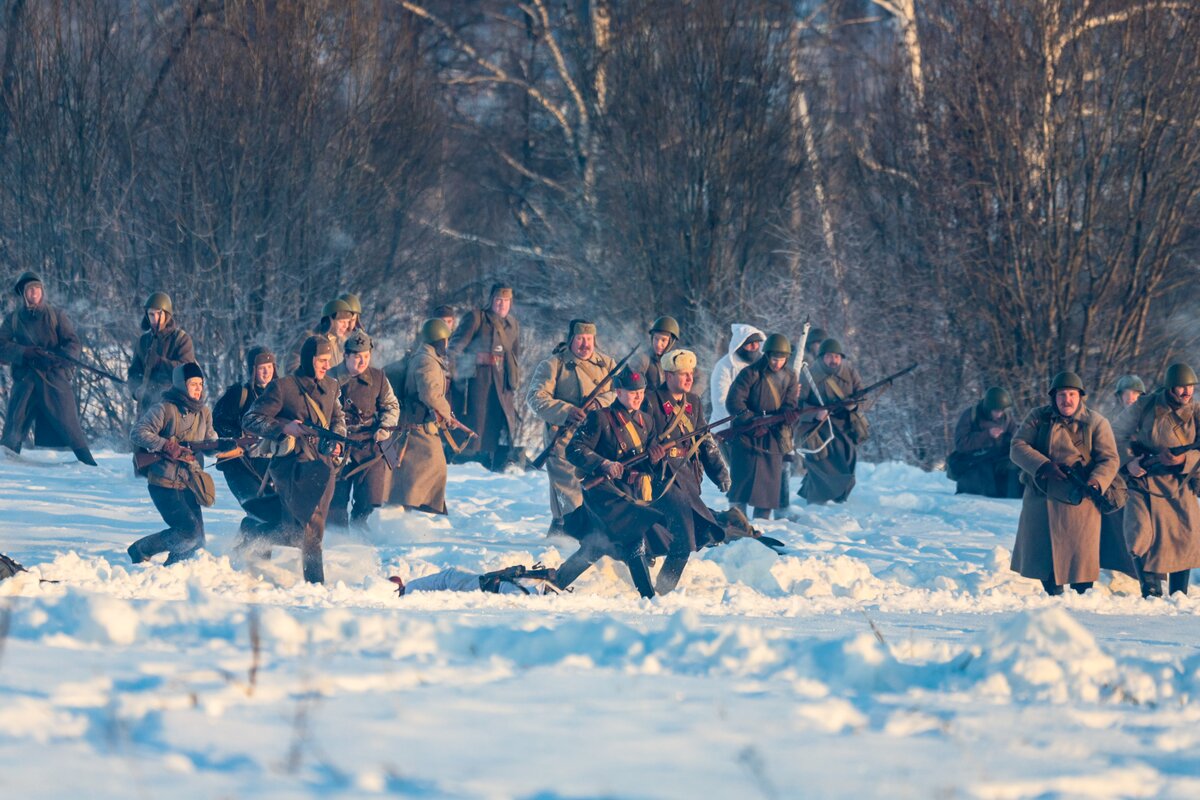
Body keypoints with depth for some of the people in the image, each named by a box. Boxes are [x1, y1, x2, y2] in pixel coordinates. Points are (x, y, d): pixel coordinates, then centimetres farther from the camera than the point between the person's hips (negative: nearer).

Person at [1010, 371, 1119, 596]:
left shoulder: (1096, 422, 0)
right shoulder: (1038, 417, 4)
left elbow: (1109, 459, -4)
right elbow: (1017, 447, -4)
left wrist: (1096, 481, -25)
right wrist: (1044, 466, -19)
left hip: (1079, 499, -2)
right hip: (1041, 496, 2)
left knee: (1080, 552, -5)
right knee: (1042, 553, 10)